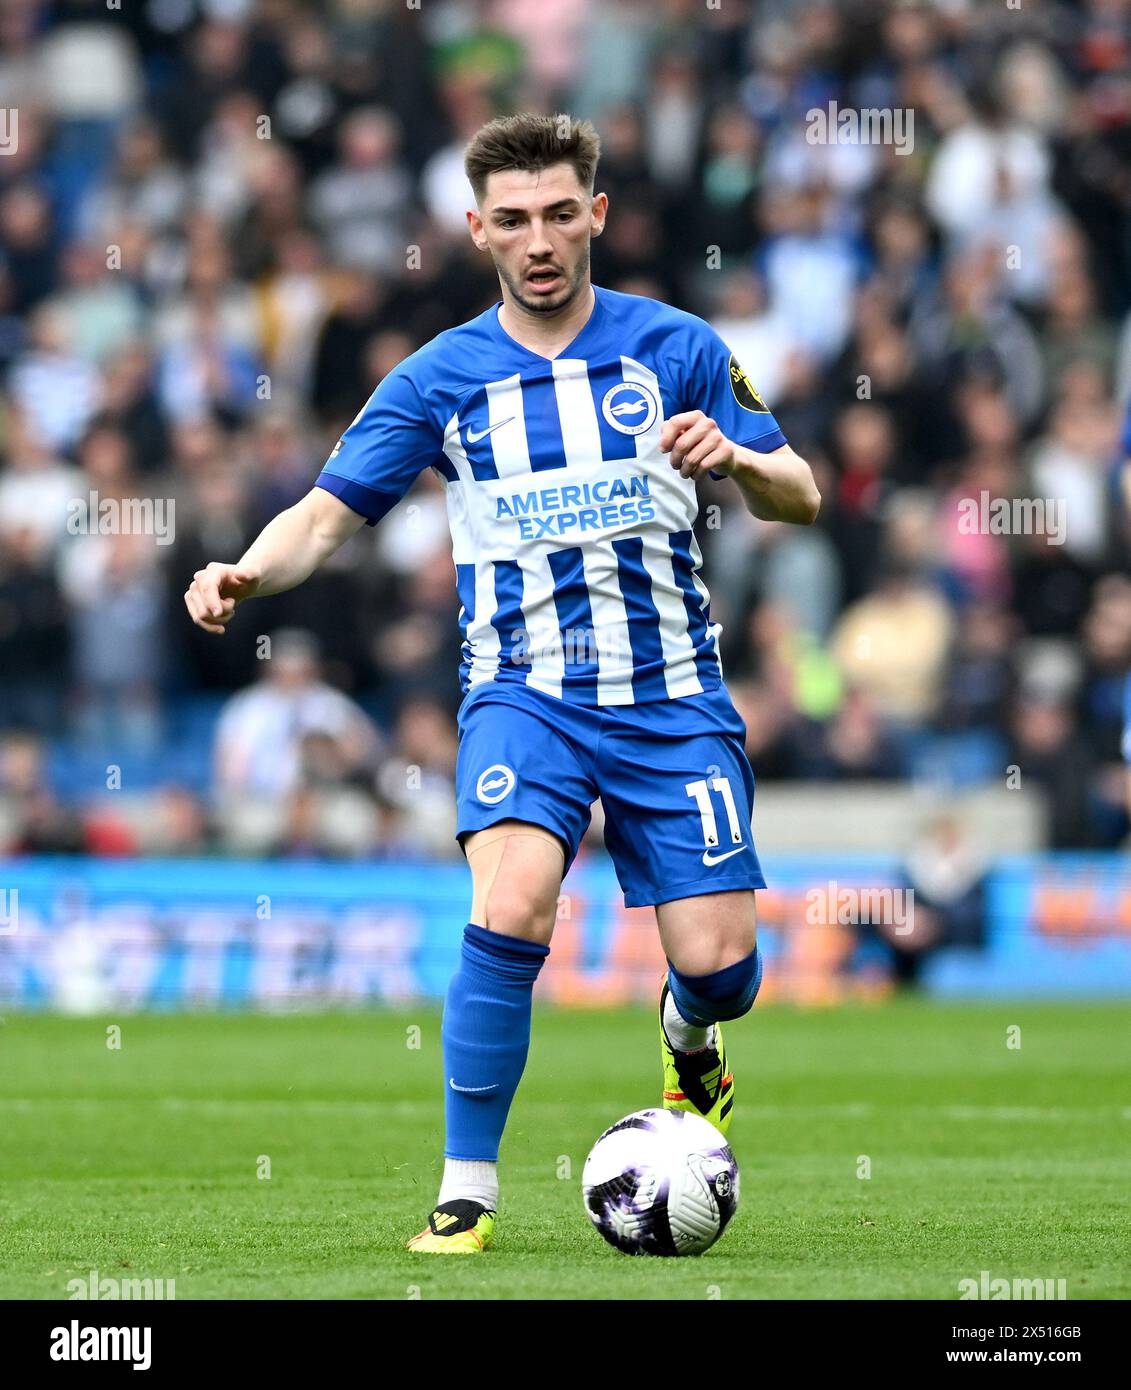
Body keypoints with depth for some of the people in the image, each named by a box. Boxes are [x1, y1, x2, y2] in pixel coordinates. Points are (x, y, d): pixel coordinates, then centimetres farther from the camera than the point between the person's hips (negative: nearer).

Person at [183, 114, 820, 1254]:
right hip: (525, 689, -1)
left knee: (719, 965, -7)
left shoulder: (676, 348, 6)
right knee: (510, 913, -27)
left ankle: (688, 1035, 33)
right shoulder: (442, 378, 5)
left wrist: (736, 456, -14)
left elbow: (800, 498, 9)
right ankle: (467, 1194, -15)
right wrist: (247, 573, -20)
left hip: (672, 694, 1)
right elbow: (327, 514, 2)